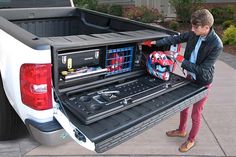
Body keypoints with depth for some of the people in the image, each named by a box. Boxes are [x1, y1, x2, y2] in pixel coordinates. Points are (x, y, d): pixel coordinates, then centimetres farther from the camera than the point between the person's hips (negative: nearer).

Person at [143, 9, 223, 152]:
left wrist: (183, 61, -27)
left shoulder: (216, 45, -29)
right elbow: (176, 38, 2)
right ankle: (181, 130, 48)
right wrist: (156, 43, -2)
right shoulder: (194, 34, -12)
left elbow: (203, 71, -28)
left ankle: (191, 140, 37)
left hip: (203, 83, -6)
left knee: (196, 114, 11)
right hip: (190, 77, 6)